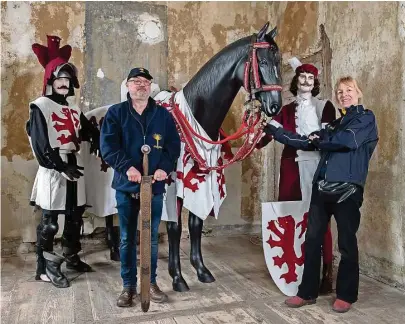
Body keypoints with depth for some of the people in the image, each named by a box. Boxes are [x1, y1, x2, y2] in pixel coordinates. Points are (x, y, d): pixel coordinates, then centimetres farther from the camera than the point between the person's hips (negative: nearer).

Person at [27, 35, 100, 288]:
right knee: (50, 220, -2)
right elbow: (41, 144, -14)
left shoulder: (73, 106, 15)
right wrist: (61, 167, -20)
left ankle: (71, 257, 31)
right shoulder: (40, 107, -6)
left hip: (74, 166, 7)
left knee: (75, 215, 15)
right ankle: (46, 266, 9)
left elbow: (87, 129, 18)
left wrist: (99, 140, -4)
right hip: (53, 170, -7)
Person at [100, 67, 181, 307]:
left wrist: (164, 168, -14)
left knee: (151, 237, 12)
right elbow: (108, 146, -8)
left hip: (155, 185, 1)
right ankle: (129, 286, 22)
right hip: (126, 184, -1)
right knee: (127, 238, 9)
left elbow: (174, 145, 4)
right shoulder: (115, 113, 1)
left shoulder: (163, 114, 6)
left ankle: (151, 282, 27)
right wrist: (126, 167, -23)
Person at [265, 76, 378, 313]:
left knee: (347, 243, 3)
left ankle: (346, 295, 19)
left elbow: (349, 140, -17)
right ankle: (308, 292, 17)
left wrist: (320, 139, -2)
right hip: (322, 188, 6)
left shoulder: (366, 118, 3)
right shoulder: (335, 123, 21)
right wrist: (273, 130, 14)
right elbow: (306, 142, 17)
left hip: (347, 189, -6)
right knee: (312, 239, 6)